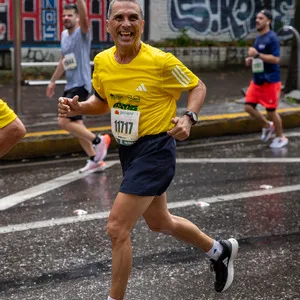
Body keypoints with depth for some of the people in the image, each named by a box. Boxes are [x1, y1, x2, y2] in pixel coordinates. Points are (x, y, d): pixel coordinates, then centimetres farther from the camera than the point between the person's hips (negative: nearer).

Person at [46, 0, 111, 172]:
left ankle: (99, 140, -1)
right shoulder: (64, 35, 13)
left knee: (64, 122, -16)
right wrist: (53, 81, 25)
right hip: (70, 86, 9)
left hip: (81, 85, -9)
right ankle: (95, 160, 20)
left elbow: (84, 16, -31)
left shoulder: (82, 33, -9)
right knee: (76, 125, 11)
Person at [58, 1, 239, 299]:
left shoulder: (161, 61, -18)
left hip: (155, 150, -8)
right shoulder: (102, 61, -1)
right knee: (160, 222, 24)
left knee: (117, 228, -12)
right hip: (127, 150, 8)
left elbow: (197, 87, -4)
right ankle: (220, 250, 47)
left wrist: (188, 117, -22)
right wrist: (78, 107, -5)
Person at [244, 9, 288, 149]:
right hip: (257, 80, 8)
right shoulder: (258, 38, 12)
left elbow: (276, 59, -24)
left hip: (270, 81, -8)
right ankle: (267, 126, 26)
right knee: (249, 107, 4)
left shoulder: (272, 38, -15)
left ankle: (281, 138, 20)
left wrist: (257, 54, -28)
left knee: (271, 110, 2)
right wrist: (251, 59, 5)